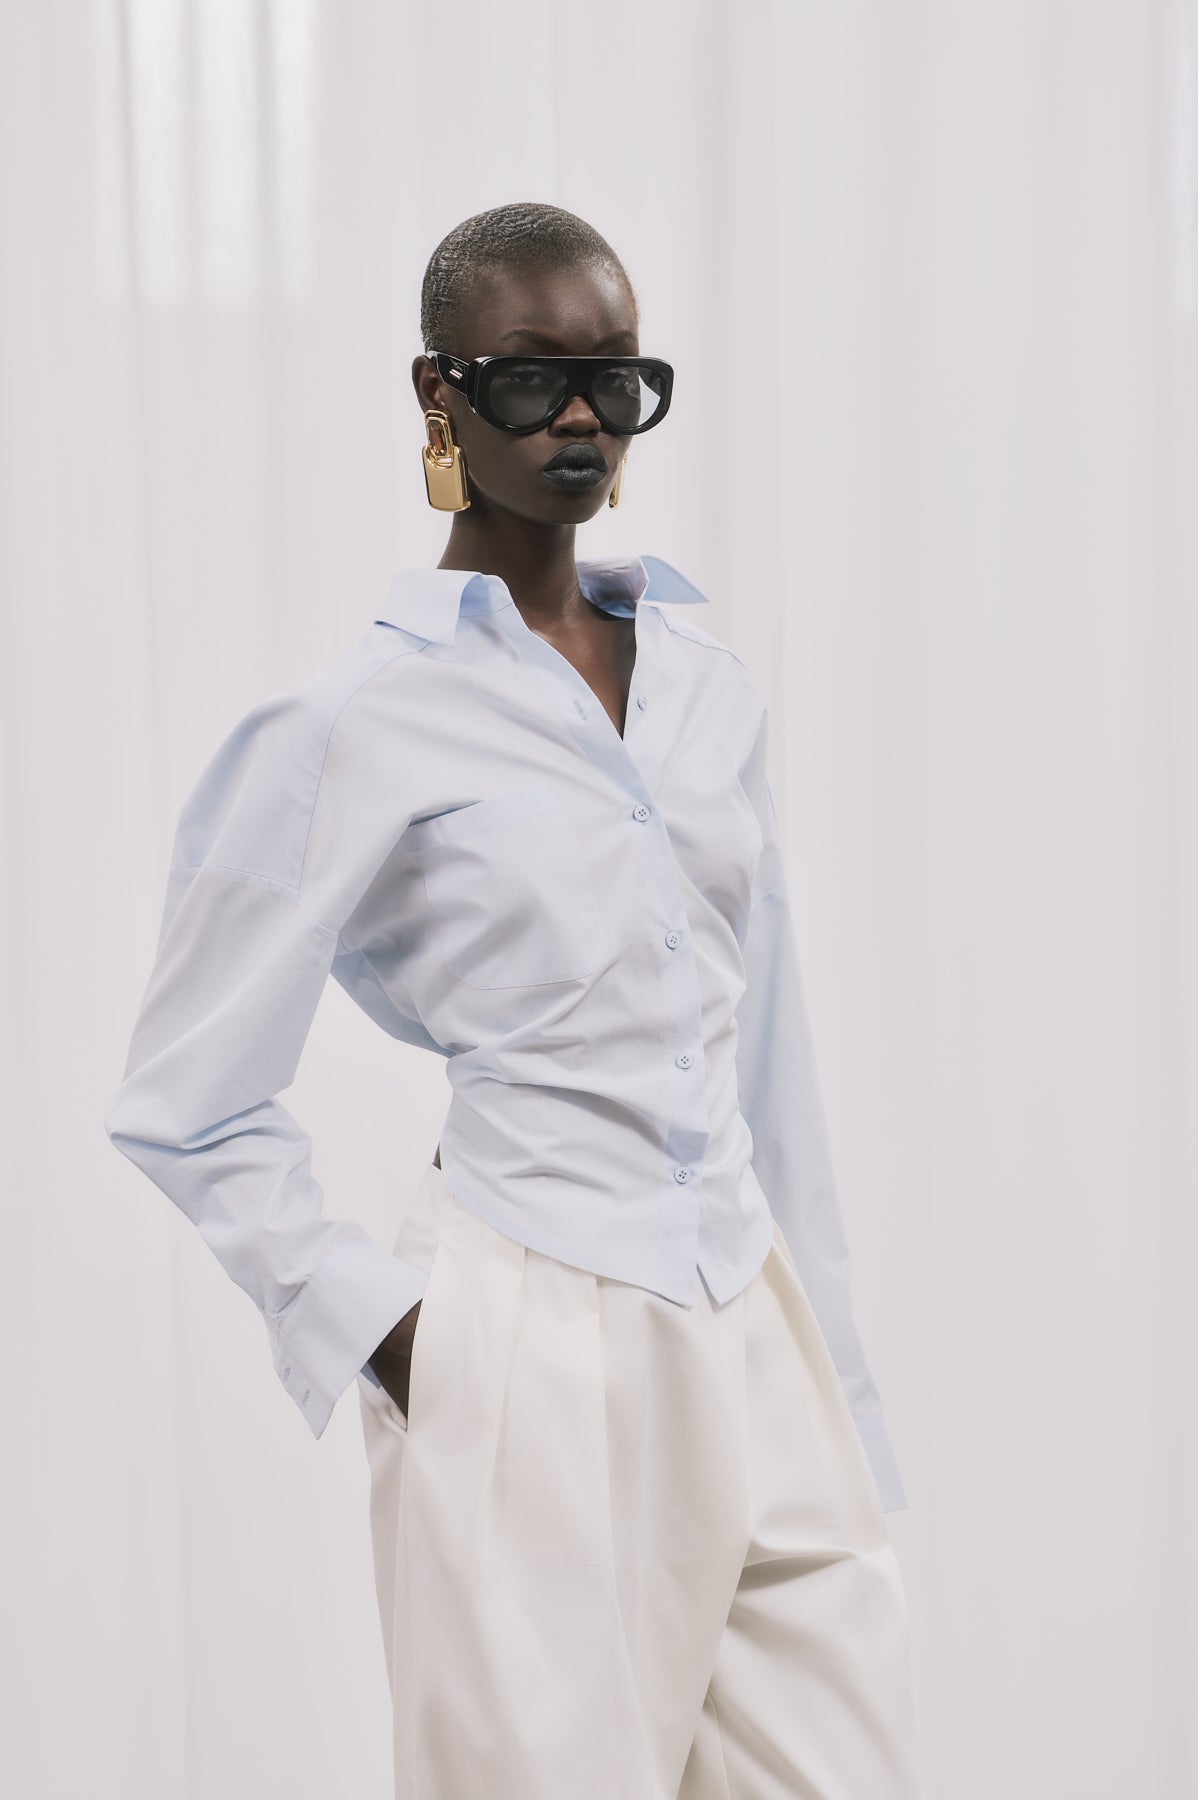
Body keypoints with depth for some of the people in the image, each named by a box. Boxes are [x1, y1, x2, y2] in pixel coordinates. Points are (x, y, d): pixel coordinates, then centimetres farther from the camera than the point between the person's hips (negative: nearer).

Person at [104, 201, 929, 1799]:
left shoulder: (705, 686, 9)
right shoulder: (358, 721, -7)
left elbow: (770, 1061, 13)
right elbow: (185, 1108, -2)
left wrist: (837, 1386, 13)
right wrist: (377, 1328, -7)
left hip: (752, 1332, 5)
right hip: (532, 1356, -5)